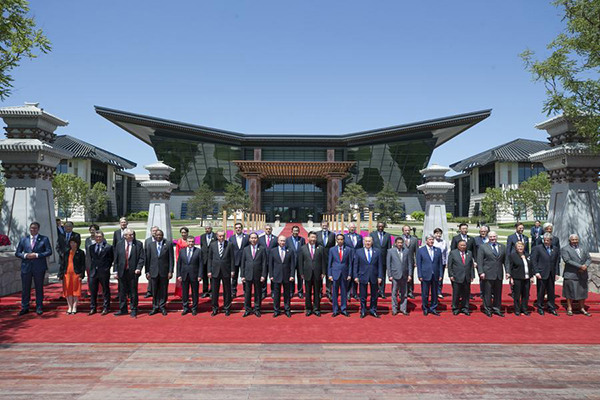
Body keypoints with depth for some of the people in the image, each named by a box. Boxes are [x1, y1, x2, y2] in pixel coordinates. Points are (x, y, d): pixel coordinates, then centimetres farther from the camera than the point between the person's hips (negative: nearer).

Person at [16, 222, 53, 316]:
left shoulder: (44, 239, 3)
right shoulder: (23, 239, 10)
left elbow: (49, 251, -4)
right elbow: (17, 253, 10)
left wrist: (37, 255, -14)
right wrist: (25, 255, -10)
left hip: (39, 267, -2)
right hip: (26, 267, 2)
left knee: (39, 288, 6)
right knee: (25, 288, 5)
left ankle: (39, 307, 15)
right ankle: (25, 308, 16)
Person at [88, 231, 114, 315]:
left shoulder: (108, 247, -4)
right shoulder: (91, 247, 9)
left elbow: (111, 259, 2)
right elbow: (90, 258, 18)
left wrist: (107, 267, 0)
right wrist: (92, 267, 10)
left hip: (104, 272, -4)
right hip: (93, 271, 4)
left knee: (105, 290, 5)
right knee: (92, 291, 9)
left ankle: (106, 308, 14)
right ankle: (92, 308, 20)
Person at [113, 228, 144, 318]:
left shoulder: (138, 244, -3)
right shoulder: (119, 244, 3)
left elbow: (141, 258, -4)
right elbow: (116, 258, 5)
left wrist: (138, 268, -17)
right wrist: (115, 271, 1)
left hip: (133, 272, -2)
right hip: (122, 272, 2)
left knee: (133, 292, 5)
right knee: (122, 291, 12)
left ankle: (133, 310, 16)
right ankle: (123, 309, 25)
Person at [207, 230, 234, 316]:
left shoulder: (229, 245, -1)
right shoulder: (212, 245, 3)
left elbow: (232, 258, 1)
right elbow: (210, 258, 5)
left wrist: (232, 270, -4)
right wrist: (209, 271, 0)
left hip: (226, 271, -1)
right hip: (215, 271, 1)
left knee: (227, 291, 7)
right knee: (214, 291, 7)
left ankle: (227, 308, 20)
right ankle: (215, 309, 20)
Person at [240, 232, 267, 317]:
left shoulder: (262, 249, 3)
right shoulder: (245, 249, 7)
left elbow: (264, 263, 0)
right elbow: (242, 263, 7)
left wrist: (263, 275, -7)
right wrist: (242, 275, 1)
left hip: (258, 275, -1)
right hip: (248, 274, 1)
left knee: (258, 293, 6)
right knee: (247, 293, 6)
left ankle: (257, 309, 17)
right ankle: (247, 309, 17)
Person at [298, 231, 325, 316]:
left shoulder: (321, 248, 4)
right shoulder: (303, 248, 3)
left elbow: (323, 261, 3)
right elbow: (300, 262, 3)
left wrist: (323, 272, -2)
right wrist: (302, 273, -2)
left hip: (317, 274, 0)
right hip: (307, 273, 0)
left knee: (317, 292, 6)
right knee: (308, 292, 7)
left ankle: (316, 309, 15)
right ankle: (308, 309, 17)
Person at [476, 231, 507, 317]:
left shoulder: (502, 247, 12)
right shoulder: (482, 247, 0)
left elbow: (505, 260, 12)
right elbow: (479, 261, -4)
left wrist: (507, 271, 4)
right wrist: (481, 272, -12)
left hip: (499, 274, 4)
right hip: (488, 274, -4)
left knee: (498, 293, 10)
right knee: (487, 293, 1)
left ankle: (497, 309, 20)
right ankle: (487, 309, 11)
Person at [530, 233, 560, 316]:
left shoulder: (556, 250, 10)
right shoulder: (537, 248, -2)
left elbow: (557, 262, 11)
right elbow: (533, 261, -4)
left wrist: (557, 273, 4)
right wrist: (536, 272, -11)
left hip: (551, 274, 3)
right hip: (541, 274, -3)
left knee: (551, 292, 10)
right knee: (541, 292, 2)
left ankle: (551, 308, 20)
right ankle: (540, 308, 14)